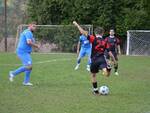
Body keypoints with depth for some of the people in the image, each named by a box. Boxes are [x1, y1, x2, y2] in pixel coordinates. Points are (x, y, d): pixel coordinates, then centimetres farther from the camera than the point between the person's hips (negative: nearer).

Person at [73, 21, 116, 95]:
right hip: (102, 59, 1)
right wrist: (114, 60, 15)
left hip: (94, 60, -1)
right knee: (106, 74, -17)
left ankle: (95, 90, 27)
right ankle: (107, 69, -51)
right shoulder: (105, 42, 9)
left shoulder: (93, 39, 0)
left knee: (93, 75, 19)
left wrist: (77, 25, -3)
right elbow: (110, 52, 5)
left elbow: (84, 33, -7)